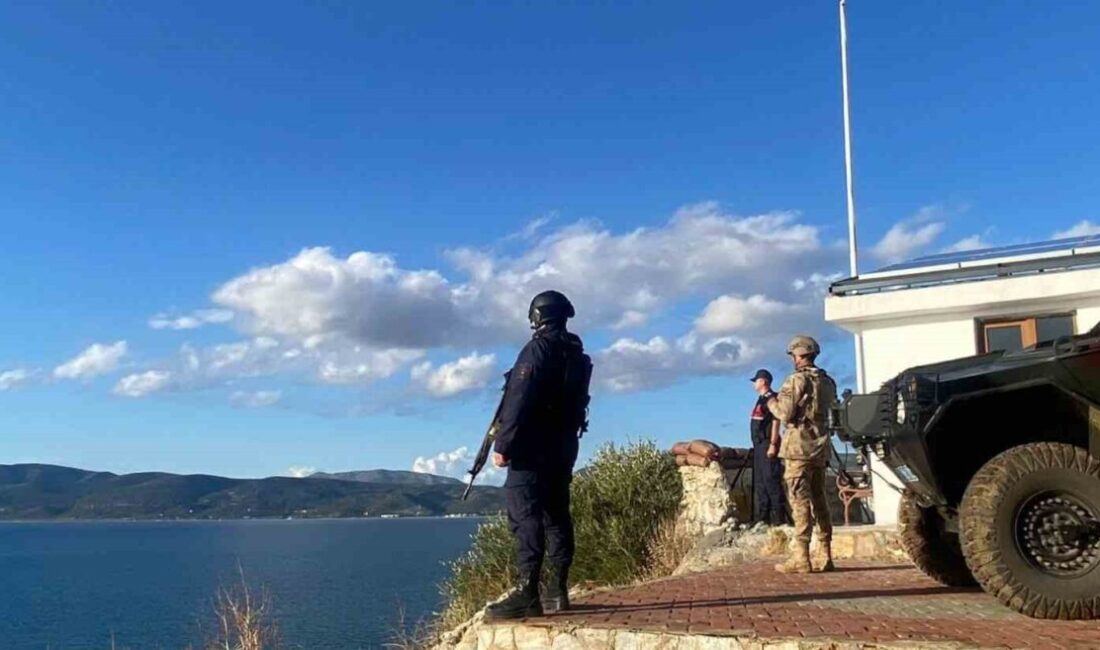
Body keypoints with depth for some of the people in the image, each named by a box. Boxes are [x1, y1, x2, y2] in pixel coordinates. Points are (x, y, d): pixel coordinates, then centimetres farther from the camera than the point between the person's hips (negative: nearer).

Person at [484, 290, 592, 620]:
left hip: (533, 446, -9)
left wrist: (503, 444, -17)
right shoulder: (578, 355, 15)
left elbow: (519, 401, -18)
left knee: (525, 516, -11)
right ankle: (557, 591, 14)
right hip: (564, 445, 9)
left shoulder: (538, 349, -11)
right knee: (556, 515, 10)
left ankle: (527, 594, -15)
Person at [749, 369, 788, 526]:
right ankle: (762, 517, 16)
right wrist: (757, 445, 19)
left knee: (771, 480, -12)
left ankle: (779, 517, -10)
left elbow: (776, 422, -17)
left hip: (768, 444, -10)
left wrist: (772, 445, -22)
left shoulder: (772, 398, -10)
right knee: (759, 482, 11)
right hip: (759, 444, 10)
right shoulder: (761, 399, 19)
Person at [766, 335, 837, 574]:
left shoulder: (797, 380, -11)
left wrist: (771, 401, 4)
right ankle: (826, 556, 13)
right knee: (819, 500, 12)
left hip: (798, 447, -7)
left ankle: (800, 557, -7)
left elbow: (785, 413, -16)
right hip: (821, 447, 7)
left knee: (800, 500, -7)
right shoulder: (828, 382, 12)